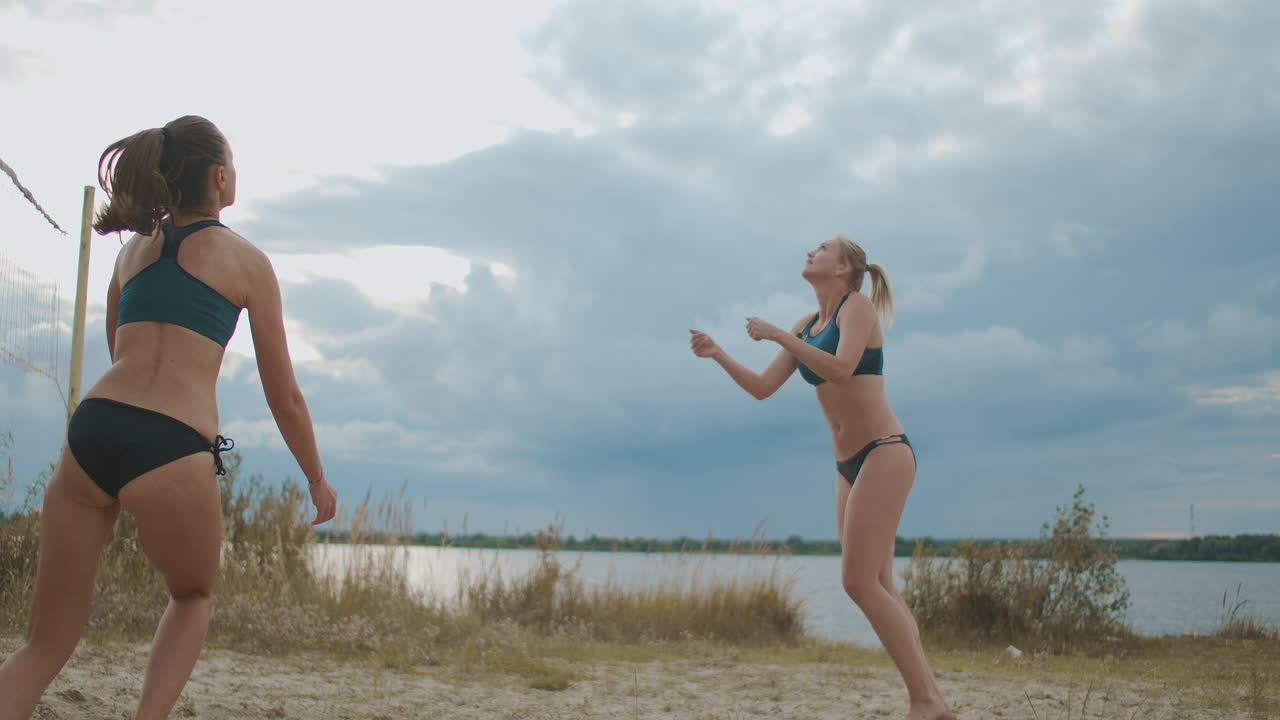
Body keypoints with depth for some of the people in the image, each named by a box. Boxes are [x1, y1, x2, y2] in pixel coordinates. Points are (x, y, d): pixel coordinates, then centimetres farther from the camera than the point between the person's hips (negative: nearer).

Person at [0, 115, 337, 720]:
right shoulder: (245, 259, 8)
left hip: (91, 427, 4)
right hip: (171, 448, -4)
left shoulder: (133, 249, 22)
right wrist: (317, 480, 23)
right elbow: (284, 397, 11)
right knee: (193, 596, 25)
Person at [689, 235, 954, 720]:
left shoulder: (858, 306, -6)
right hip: (850, 466, 8)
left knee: (859, 581, -15)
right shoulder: (807, 326, 15)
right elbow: (763, 388, 14)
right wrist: (717, 354, 2)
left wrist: (778, 335, -18)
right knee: (878, 587, 4)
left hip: (885, 453, -8)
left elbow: (841, 369, -24)